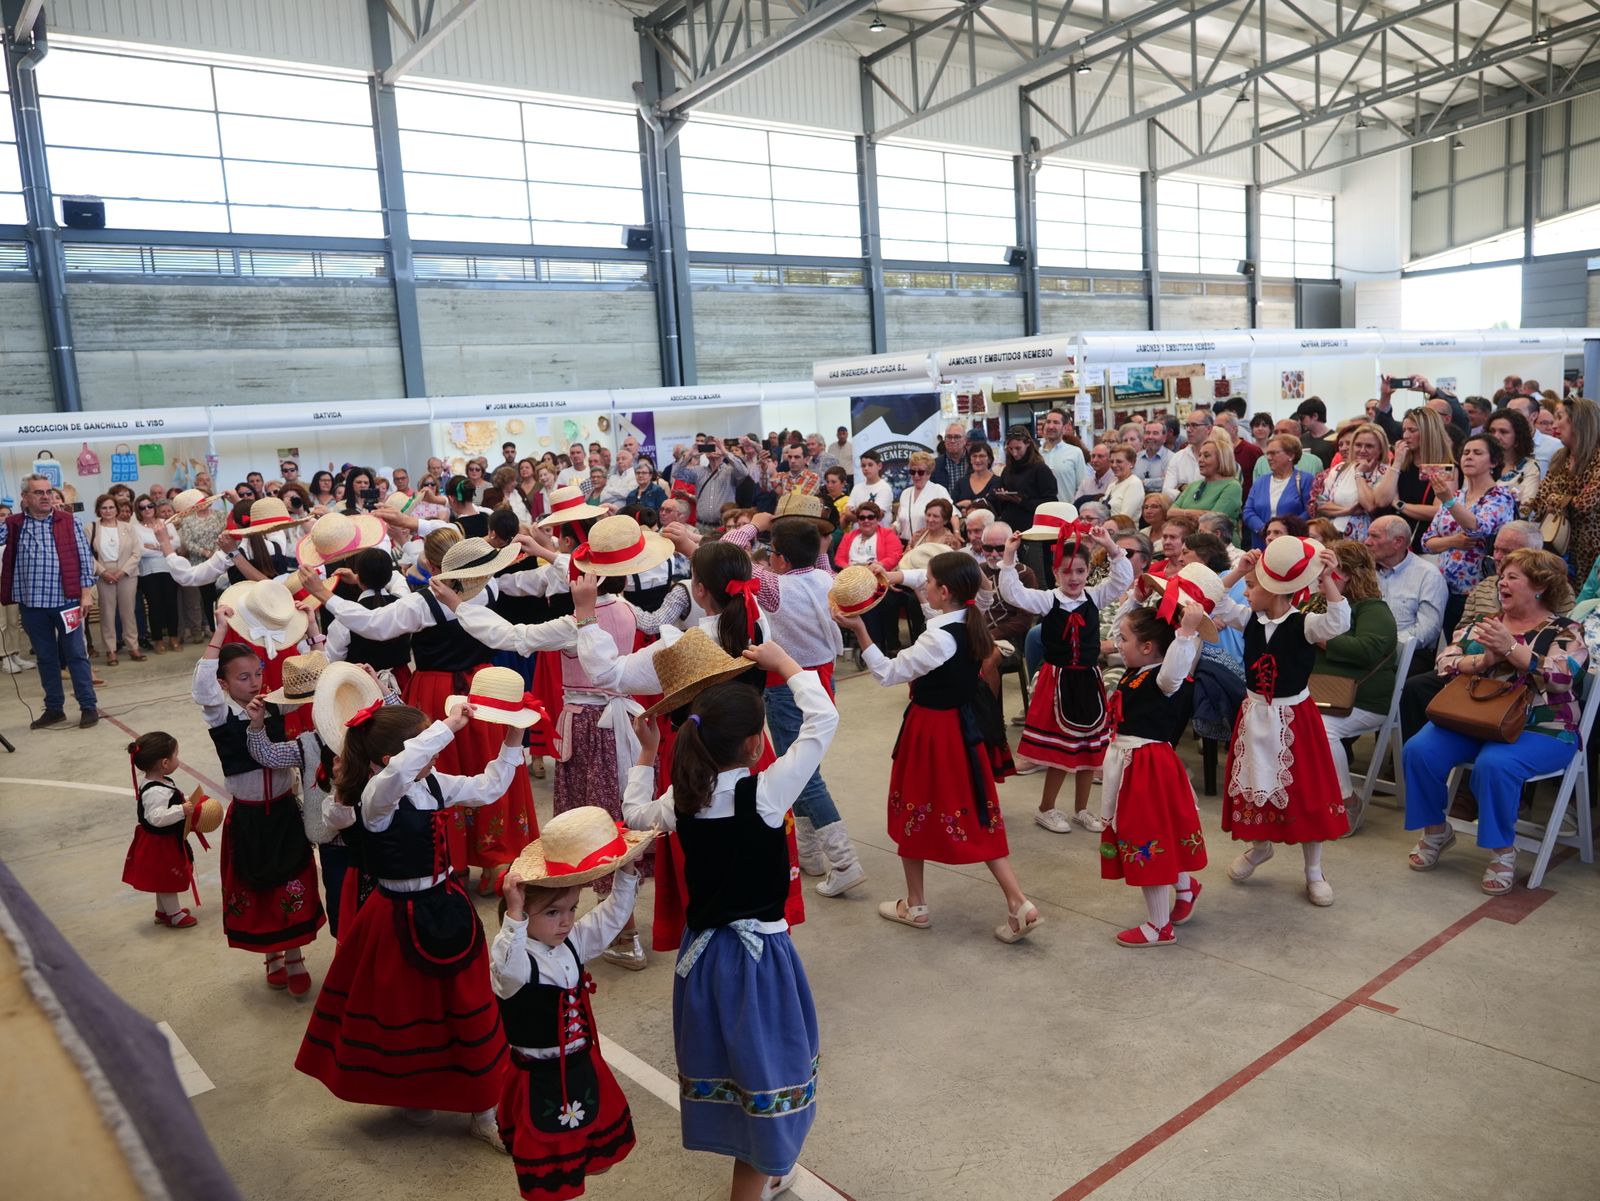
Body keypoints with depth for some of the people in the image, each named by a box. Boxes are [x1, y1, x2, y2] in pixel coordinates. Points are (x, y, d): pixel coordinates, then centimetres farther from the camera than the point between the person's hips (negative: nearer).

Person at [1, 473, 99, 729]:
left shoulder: (69, 523, 0)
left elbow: (84, 559, 0)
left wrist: (85, 595, -4)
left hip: (66, 601, -2)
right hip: (32, 604, 2)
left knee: (76, 655, 3)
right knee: (46, 658, 12)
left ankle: (89, 706, 8)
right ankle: (54, 709, 20)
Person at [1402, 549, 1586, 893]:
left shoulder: (1564, 631, 1)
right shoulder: (1482, 624, 14)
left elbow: (1562, 677, -17)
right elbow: (1445, 664, 3)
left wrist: (1510, 649, -23)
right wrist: (1485, 660, -15)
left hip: (1540, 729, -4)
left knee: (1494, 763, -34)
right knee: (1419, 750, -20)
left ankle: (1503, 850, -13)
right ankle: (1435, 830, 3)